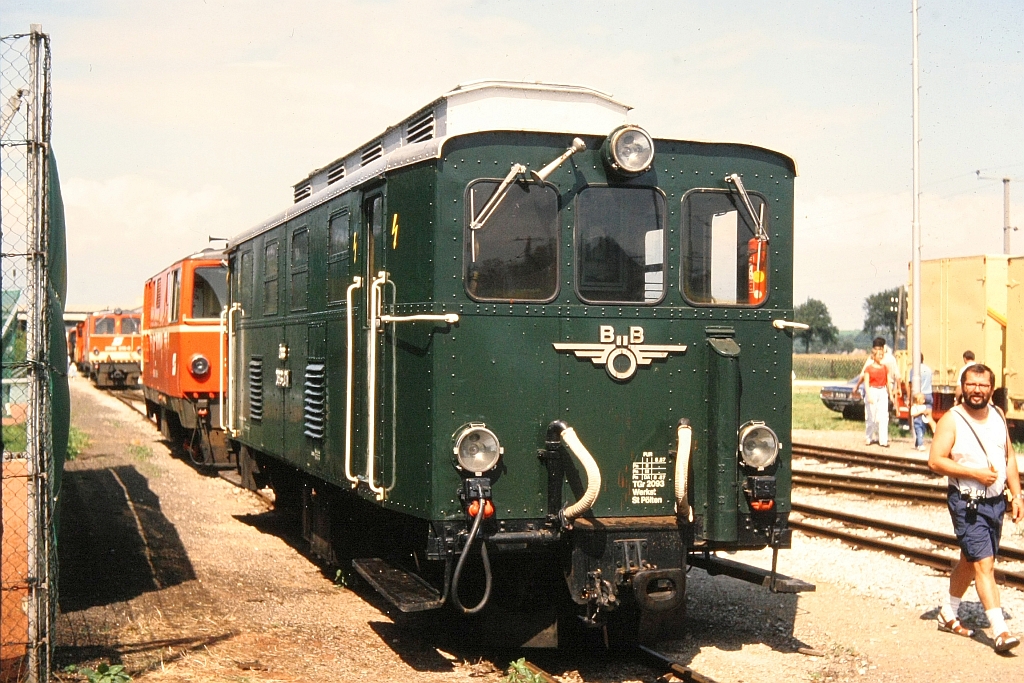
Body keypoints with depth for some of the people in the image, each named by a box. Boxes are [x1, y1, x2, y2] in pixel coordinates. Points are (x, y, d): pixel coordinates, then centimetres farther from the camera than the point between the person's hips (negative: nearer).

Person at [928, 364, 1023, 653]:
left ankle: (948, 614, 34)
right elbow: (935, 461, -17)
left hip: (996, 501, 6)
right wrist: (975, 473, -21)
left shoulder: (998, 415, 7)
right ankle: (1000, 631, -12)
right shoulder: (952, 420, -11)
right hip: (967, 504, -6)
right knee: (984, 564, -11)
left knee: (969, 562, 18)